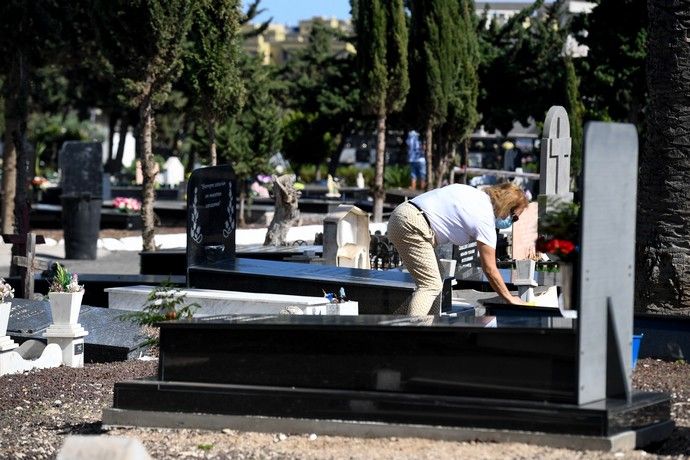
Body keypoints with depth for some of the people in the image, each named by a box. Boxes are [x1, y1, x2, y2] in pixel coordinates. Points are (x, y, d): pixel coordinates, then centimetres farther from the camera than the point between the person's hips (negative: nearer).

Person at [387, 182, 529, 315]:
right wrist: (509, 298, 4)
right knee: (431, 285, -12)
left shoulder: (479, 195, 15)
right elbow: (490, 270, -6)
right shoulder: (485, 220, -10)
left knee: (432, 284, 12)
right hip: (413, 224, -10)